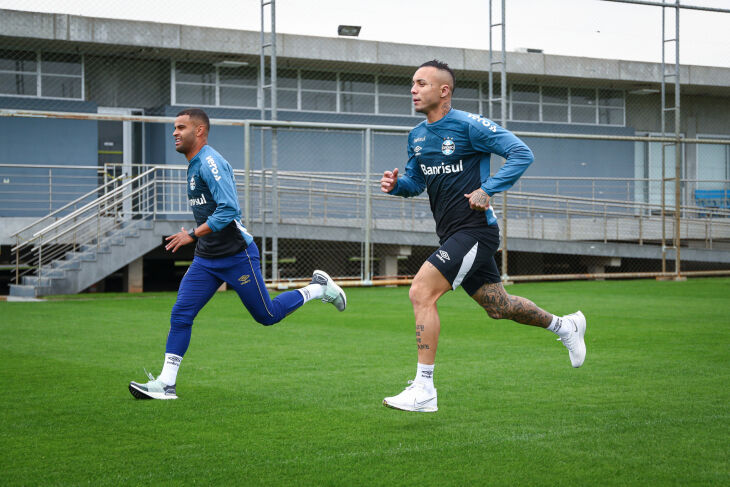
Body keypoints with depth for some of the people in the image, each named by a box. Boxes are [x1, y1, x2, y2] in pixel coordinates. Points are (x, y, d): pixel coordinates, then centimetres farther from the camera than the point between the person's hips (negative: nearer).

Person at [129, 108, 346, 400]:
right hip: (206, 258, 8)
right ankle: (166, 384, -2)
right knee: (180, 315, -3)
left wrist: (193, 235, -26)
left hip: (236, 255, -8)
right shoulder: (194, 165, 12)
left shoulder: (211, 163, -18)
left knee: (267, 315, 4)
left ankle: (318, 288, 25)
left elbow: (229, 209, -27)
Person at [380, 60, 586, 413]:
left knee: (421, 293, -20)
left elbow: (521, 153, -12)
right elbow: (416, 181, 22)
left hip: (475, 231, -8)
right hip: (452, 236, 8)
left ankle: (424, 390, -15)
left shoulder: (468, 125, -12)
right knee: (498, 307, 17)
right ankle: (564, 326, 42)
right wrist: (396, 185, -1)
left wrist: (487, 190, -21)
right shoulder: (417, 136, 10)